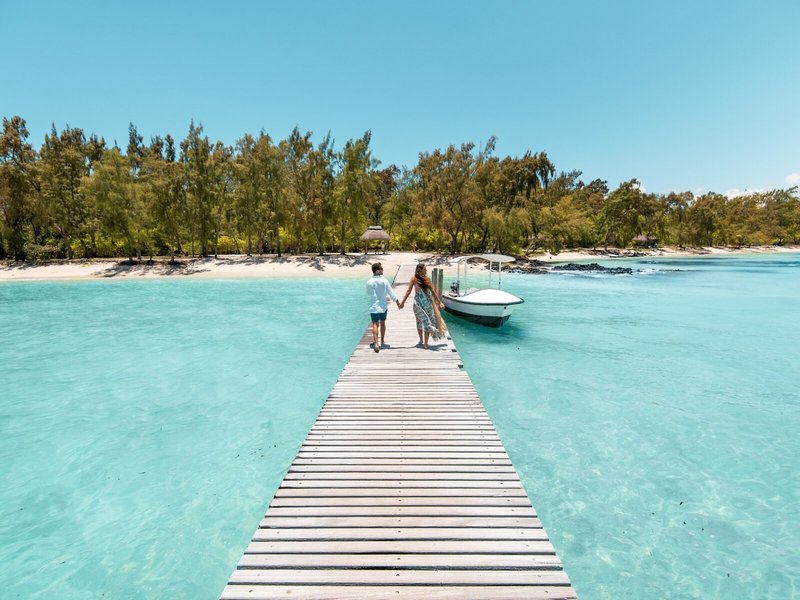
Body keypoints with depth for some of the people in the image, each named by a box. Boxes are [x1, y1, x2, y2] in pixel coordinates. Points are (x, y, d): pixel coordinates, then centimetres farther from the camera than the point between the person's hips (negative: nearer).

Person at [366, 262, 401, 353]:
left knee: (375, 324, 0)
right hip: (383, 306, 1)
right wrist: (398, 303, 3)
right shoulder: (384, 281, -9)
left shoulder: (369, 282, -7)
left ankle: (376, 343, -13)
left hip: (373, 306, 0)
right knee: (382, 323, 17)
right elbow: (391, 293, -5)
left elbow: (368, 293, 8)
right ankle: (382, 341, 29)